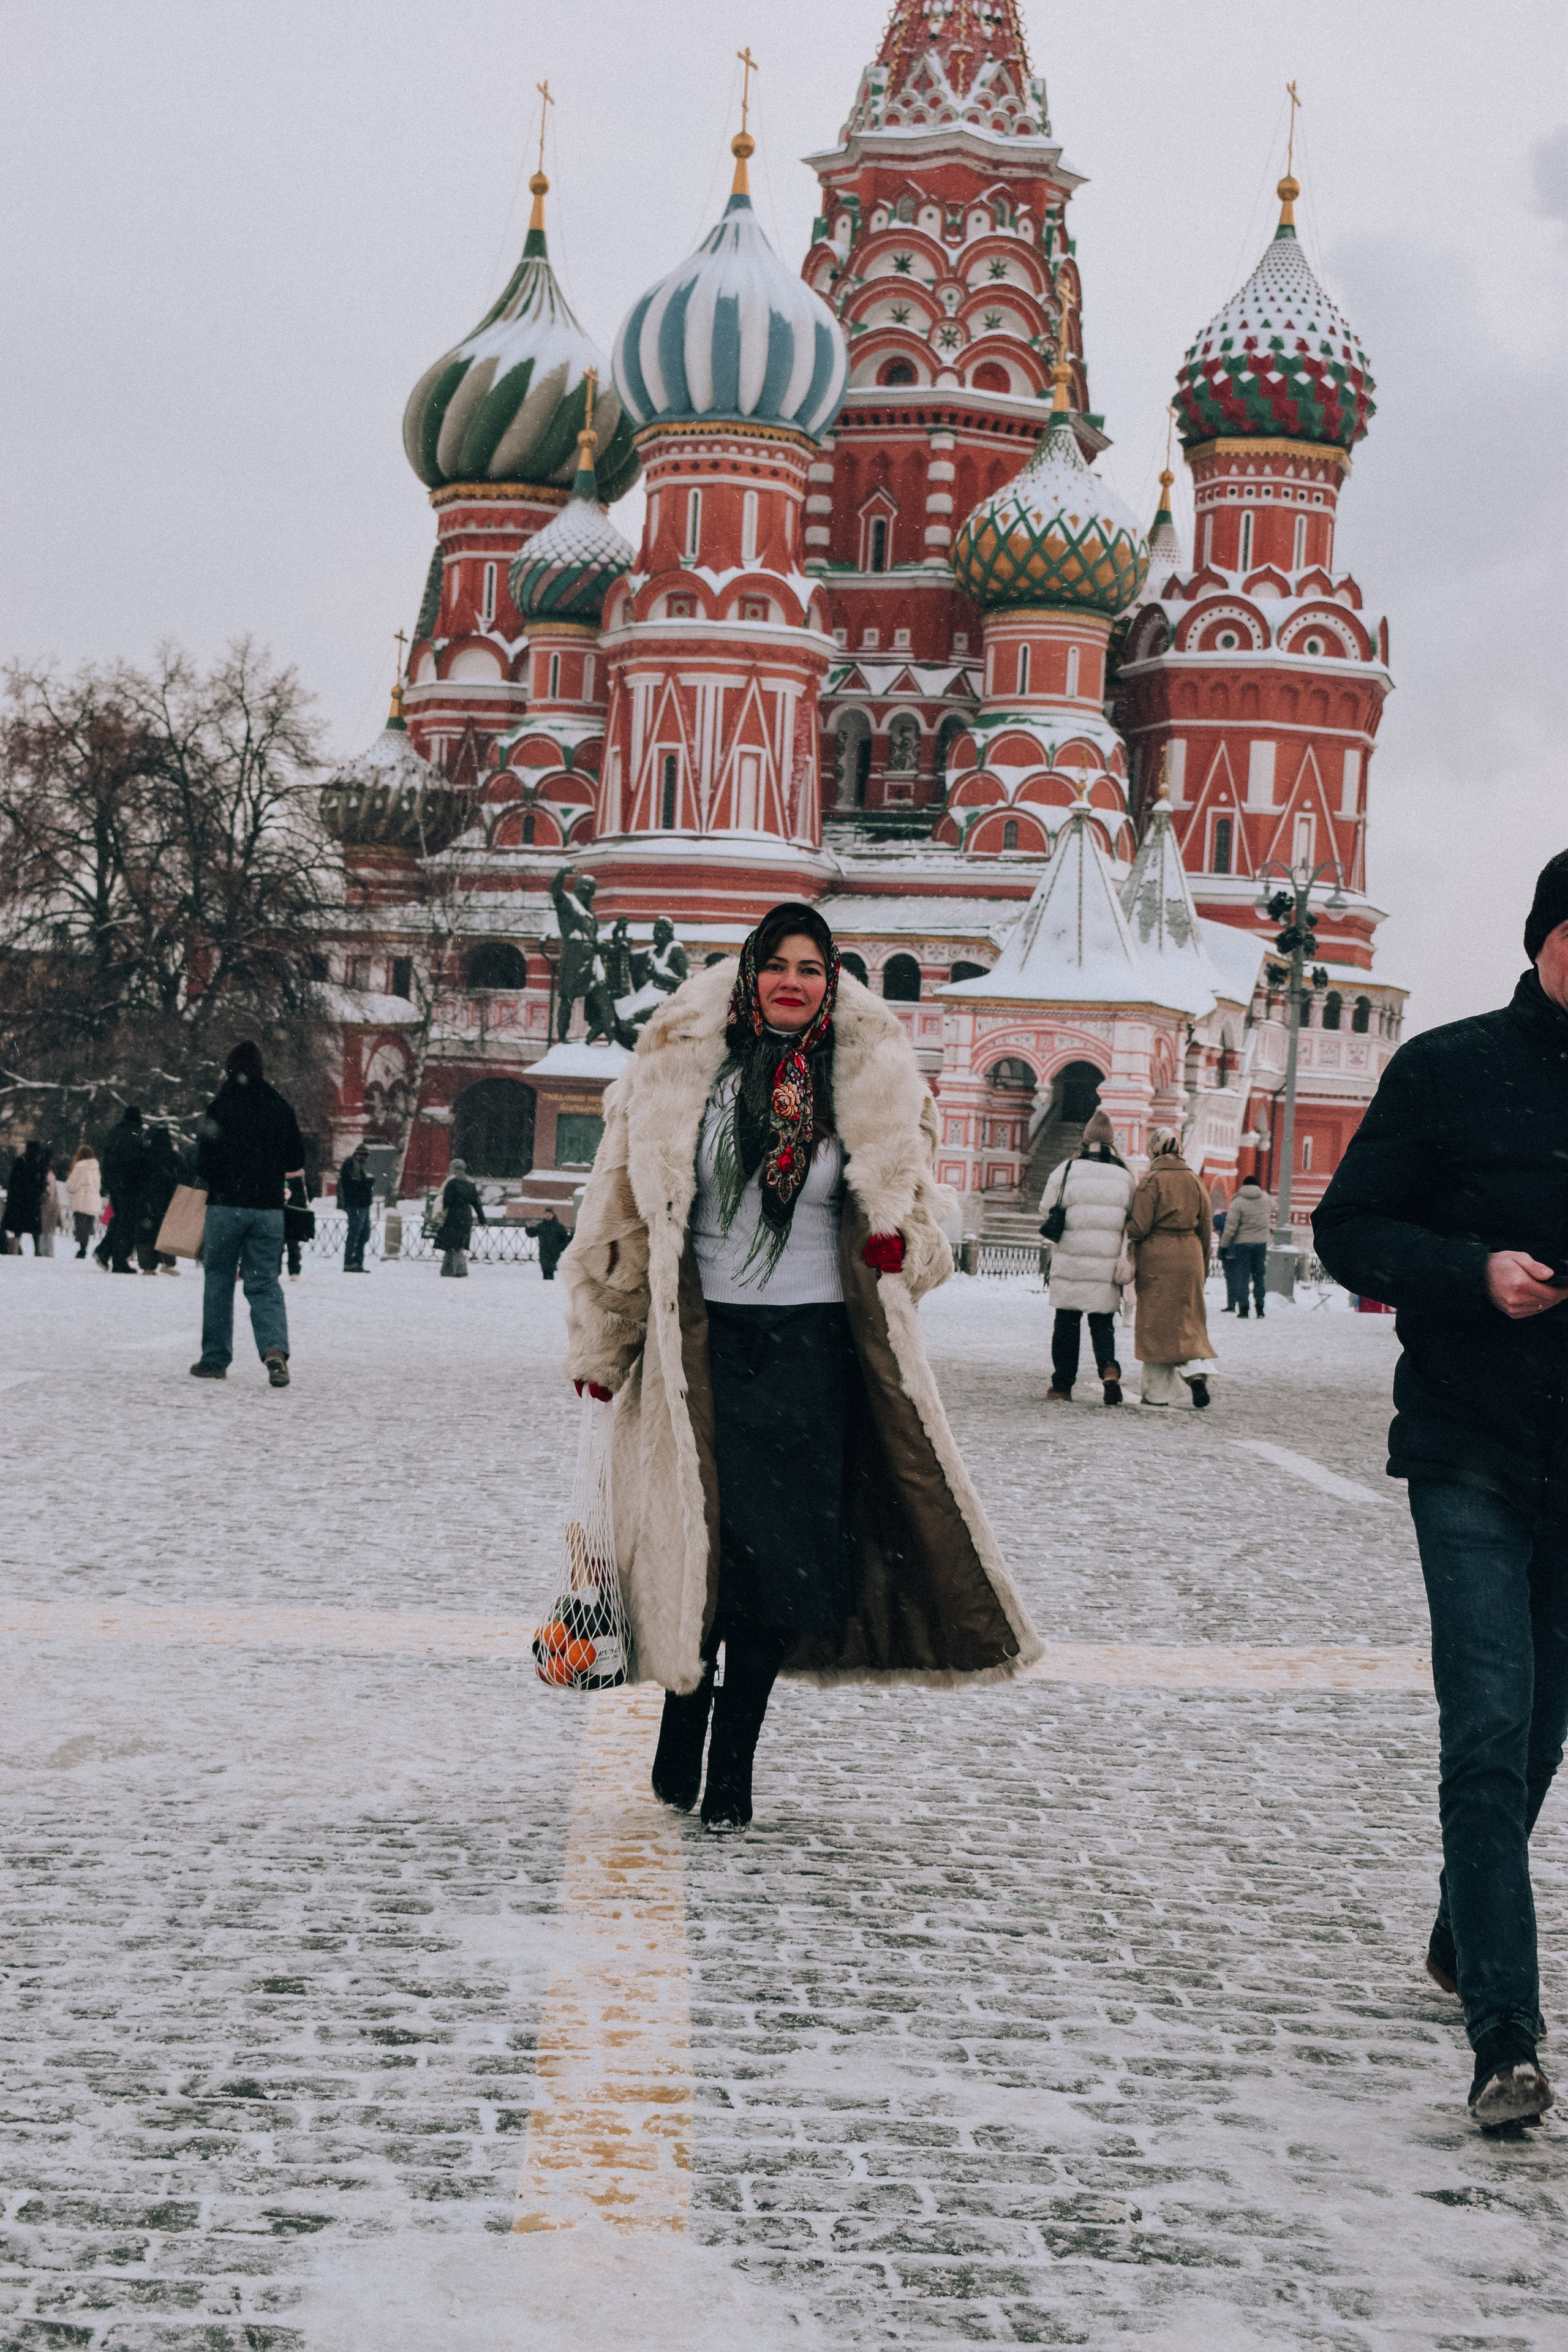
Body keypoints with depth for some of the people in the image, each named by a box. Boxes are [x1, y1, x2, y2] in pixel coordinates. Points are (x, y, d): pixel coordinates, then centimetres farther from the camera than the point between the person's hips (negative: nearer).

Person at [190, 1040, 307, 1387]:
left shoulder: (221, 1106, -6)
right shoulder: (280, 1107, 8)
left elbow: (205, 1156, -7)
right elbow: (295, 1160, 14)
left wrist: (200, 1189, 8)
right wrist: (298, 1197, 25)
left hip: (226, 1205, -3)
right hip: (268, 1209, 3)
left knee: (219, 1280, 8)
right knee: (265, 1283, 4)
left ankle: (215, 1360, 11)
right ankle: (275, 1348, -20)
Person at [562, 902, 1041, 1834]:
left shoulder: (869, 1080, 6)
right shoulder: (683, 1066, 2)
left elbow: (904, 1203, 20)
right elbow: (624, 1213, 8)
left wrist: (898, 1242, -3)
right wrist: (604, 1346, 11)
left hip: (813, 1346, 1)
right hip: (705, 1341, -1)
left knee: (787, 1554, -2)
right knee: (703, 1543, -5)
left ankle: (730, 1768, 10)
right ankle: (682, 1748, 15)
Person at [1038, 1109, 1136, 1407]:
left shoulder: (1065, 1171, -4)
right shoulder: (1127, 1176, 2)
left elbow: (1046, 1214, 3)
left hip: (1070, 1262, -1)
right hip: (1108, 1266, 1)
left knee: (1067, 1322, 9)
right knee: (1103, 1322, 11)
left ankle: (1062, 1386, 12)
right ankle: (1109, 1368, -16)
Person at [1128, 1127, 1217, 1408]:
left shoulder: (1151, 1180, -10)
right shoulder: (1194, 1181, 6)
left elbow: (1139, 1227, -14)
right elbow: (1205, 1226, 10)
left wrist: (1126, 1228, 7)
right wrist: (1203, 1267, 19)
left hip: (1156, 1258, -4)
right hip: (1189, 1256, 4)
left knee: (1156, 1323, 3)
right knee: (1189, 1320, 13)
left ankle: (1158, 1392, 6)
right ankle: (1198, 1371, -9)